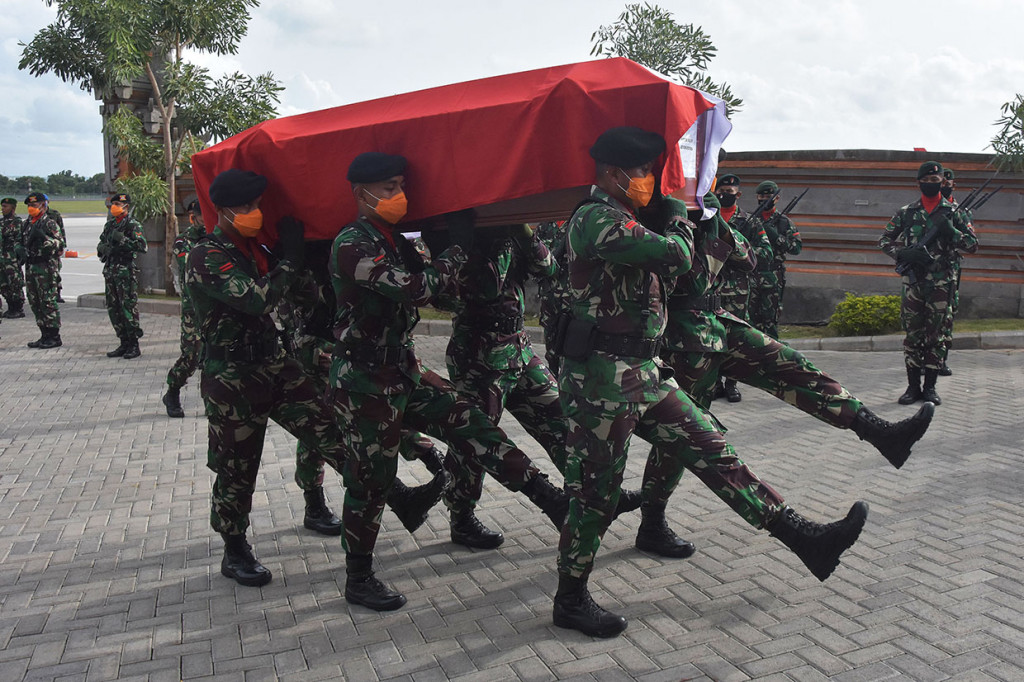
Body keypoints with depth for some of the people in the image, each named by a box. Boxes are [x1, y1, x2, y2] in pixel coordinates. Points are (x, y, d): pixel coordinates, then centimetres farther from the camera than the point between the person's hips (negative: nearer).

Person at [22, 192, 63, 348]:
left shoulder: (49, 223, -8)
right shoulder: (28, 223, 16)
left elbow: (60, 244, -15)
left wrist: (43, 236, -27)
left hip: (45, 267, -9)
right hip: (30, 266, 9)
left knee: (48, 302, -7)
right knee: (35, 303, 10)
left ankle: (55, 337, -2)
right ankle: (45, 335, 18)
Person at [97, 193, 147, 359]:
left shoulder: (133, 225, -5)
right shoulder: (109, 224, 17)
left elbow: (142, 246, -16)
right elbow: (101, 243, 26)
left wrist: (122, 239, -23)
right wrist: (102, 247, 4)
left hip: (126, 271, -8)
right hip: (110, 270, 8)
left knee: (128, 308, -7)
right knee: (113, 309, 10)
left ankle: (134, 345, -1)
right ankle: (124, 344, 18)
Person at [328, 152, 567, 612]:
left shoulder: (394, 242, 11)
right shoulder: (352, 245, -17)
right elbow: (415, 289, -26)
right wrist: (458, 248, -16)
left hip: (401, 374, 8)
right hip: (364, 382, -8)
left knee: (473, 427, 0)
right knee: (370, 480, 3)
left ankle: (553, 502, 1)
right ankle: (358, 580, 21)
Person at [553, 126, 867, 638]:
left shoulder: (621, 219, 17)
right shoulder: (595, 218, -16)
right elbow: (674, 256, -25)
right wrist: (681, 227, -3)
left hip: (644, 373, 10)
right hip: (602, 378, -10)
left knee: (709, 449, 8)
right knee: (596, 491, 1)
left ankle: (802, 537, 12)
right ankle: (570, 600, 17)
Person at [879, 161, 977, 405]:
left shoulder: (953, 212, 5)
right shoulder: (906, 213, 7)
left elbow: (973, 245, 4)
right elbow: (884, 240, 10)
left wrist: (951, 231, -14)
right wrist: (902, 253, -9)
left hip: (942, 283, 0)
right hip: (913, 281, 0)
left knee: (936, 335, 2)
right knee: (912, 334, 1)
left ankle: (930, 386, 10)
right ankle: (913, 386, 8)